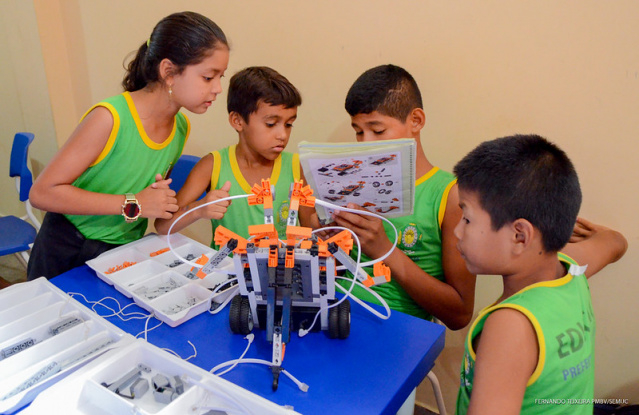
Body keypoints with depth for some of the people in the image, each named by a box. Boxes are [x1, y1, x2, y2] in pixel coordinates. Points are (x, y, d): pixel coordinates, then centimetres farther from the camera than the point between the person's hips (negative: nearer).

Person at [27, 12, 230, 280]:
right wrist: (133, 204, -26)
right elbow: (42, 192, -23)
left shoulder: (181, 127, -4)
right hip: (68, 253, -5)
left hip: (127, 251, 5)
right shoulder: (109, 118, -23)